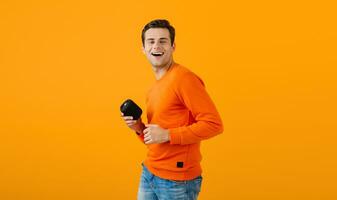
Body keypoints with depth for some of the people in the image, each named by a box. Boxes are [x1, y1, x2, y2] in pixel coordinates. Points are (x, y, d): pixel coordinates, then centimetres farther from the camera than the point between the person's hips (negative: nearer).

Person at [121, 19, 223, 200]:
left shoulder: (183, 78, -13)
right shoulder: (155, 87, 11)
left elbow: (213, 124, -19)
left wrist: (167, 135, -19)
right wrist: (140, 128, 0)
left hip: (177, 180, -7)